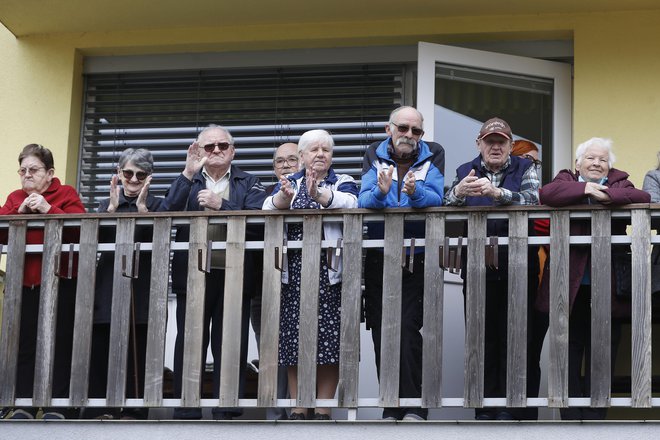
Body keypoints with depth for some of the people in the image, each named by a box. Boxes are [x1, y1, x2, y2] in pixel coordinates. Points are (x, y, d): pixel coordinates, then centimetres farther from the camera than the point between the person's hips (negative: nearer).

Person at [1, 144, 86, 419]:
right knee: (24, 343, 5)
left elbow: (79, 228, -15)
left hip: (60, 283, -4)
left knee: (61, 344, -1)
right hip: (24, 282, 4)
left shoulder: (65, 194, 0)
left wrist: (47, 209, -21)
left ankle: (59, 406, 4)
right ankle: (24, 405, 11)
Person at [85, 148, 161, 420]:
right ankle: (101, 410, -1)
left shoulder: (156, 204, 10)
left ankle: (133, 412, 1)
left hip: (142, 288, -2)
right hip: (108, 285, 2)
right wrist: (113, 206, -9)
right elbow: (98, 239, 1)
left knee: (138, 352, -3)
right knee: (101, 347, -4)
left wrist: (142, 206, -13)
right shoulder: (106, 204, 17)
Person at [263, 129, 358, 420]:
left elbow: (349, 202, -14)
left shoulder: (343, 183, 10)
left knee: (329, 339, -5)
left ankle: (323, 410, 2)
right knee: (294, 341, 0)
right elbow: (269, 208, -4)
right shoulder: (289, 183, 16)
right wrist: (285, 196, -27)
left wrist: (319, 194, -33)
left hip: (329, 273, -2)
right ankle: (298, 410, 7)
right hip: (294, 272, 2)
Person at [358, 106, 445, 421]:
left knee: (408, 330, -14)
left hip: (416, 259, -3)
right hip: (378, 258, 3)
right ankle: (391, 409, 10)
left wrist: (415, 192, -32)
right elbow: (363, 202, -7)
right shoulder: (374, 156, 6)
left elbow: (436, 199, -12)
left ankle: (415, 407, -10)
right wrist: (380, 191, -28)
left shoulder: (433, 156, 3)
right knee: (381, 332, 3)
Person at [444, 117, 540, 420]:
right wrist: (458, 193, -23)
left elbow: (531, 201, -11)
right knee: (482, 335, -1)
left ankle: (510, 408, 0)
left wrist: (497, 193, -27)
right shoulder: (466, 172, 12)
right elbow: (447, 210, 0)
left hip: (515, 266, -1)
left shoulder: (524, 169, 8)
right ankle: (484, 409, 3)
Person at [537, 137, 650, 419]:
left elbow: (643, 198, -9)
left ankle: (594, 419, 10)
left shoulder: (618, 183, 11)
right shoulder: (566, 180, 11)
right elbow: (547, 195, -12)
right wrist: (585, 189, -14)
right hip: (570, 287, 0)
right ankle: (570, 418, 9)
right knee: (569, 360, 3)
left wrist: (605, 195, -16)